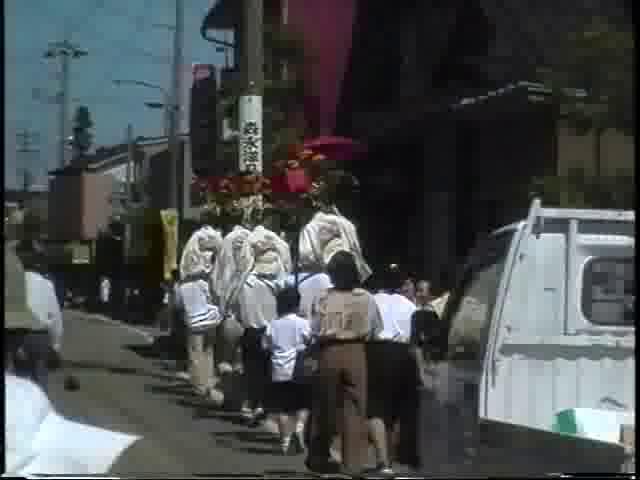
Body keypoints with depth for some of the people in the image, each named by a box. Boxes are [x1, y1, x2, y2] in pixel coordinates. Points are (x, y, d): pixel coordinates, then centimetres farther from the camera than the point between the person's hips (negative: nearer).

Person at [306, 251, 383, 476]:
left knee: (325, 406, 14)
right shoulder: (366, 298, -7)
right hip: (356, 352, 0)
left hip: (329, 352, 0)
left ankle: (318, 457, 28)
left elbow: (315, 331, -7)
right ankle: (353, 463, 5)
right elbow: (375, 330, -1)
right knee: (355, 408, 7)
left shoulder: (324, 299, -10)